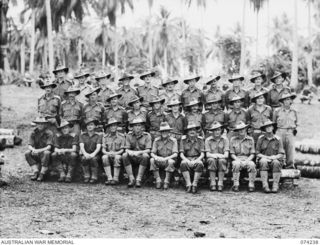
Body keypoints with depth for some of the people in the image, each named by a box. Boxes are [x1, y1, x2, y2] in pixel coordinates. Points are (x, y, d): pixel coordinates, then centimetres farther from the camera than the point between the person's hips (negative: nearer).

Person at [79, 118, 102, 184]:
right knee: (84, 158, -33)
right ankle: (86, 176, -21)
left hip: (94, 154, -1)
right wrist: (85, 154, -30)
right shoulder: (82, 135, 4)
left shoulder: (98, 135, 1)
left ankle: (94, 177, -25)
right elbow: (81, 146, -8)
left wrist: (93, 154, -31)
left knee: (93, 159, -35)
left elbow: (98, 147, -12)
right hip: (85, 154, 1)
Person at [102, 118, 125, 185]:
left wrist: (115, 153, -22)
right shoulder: (105, 137, 6)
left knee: (117, 157, -36)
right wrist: (108, 153, -21)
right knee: (104, 157, -31)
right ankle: (109, 178, -31)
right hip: (108, 155, 2)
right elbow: (103, 150, 1)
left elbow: (122, 150, -3)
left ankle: (116, 179, -30)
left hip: (118, 155, -2)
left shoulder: (121, 136, 0)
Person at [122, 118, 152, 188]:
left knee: (145, 156, -35)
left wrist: (138, 152, -30)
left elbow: (148, 150, -12)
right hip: (132, 159, 2)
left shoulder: (147, 135, -4)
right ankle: (131, 179, -25)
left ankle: (139, 179, -30)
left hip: (142, 158, -2)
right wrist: (130, 152, -26)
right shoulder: (129, 135, 3)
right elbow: (127, 149, -1)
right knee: (124, 155, -28)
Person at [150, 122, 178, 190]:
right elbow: (152, 153, -2)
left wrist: (166, 158, -30)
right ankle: (158, 180, -24)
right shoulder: (156, 140, 2)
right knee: (152, 160, -27)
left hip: (169, 159, -2)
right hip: (159, 161, 2)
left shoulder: (173, 140, -5)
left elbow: (175, 154, -14)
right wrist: (156, 157, -27)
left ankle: (167, 181, -28)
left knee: (170, 161, -36)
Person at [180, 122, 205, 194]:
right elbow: (181, 154, 2)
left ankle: (195, 184, -33)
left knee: (200, 164, -36)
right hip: (186, 158, 0)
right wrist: (187, 160, -18)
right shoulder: (183, 140, 7)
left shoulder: (200, 140, 6)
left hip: (197, 159, 0)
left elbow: (202, 154, 0)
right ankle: (188, 184, -34)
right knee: (183, 163, -36)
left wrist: (196, 161, -19)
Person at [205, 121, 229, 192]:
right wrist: (213, 155, -28)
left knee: (222, 161, -34)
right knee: (211, 160, -34)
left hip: (222, 159, 0)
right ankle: (213, 184, -31)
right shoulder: (208, 140, 2)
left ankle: (220, 184, -31)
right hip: (212, 158, 0)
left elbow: (226, 154, -7)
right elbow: (207, 154, -6)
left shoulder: (225, 140, 2)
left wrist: (220, 156, -28)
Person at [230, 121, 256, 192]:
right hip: (237, 159, 0)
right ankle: (236, 185, -31)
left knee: (252, 164, -34)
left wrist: (247, 160, -13)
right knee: (236, 164, -36)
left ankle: (251, 185, -28)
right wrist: (238, 160, -13)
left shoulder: (250, 139, 9)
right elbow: (232, 154, 5)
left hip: (248, 159, 0)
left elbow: (252, 154, 5)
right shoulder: (233, 140, 9)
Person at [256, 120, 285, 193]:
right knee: (263, 162, -36)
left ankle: (275, 186, -34)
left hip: (275, 159, 0)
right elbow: (257, 153, 5)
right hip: (263, 158, 0)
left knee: (276, 163, -36)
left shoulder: (278, 139, 5)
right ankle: (265, 185, -39)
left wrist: (274, 157, -18)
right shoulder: (261, 138, 6)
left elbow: (281, 154, 2)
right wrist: (265, 157, -13)